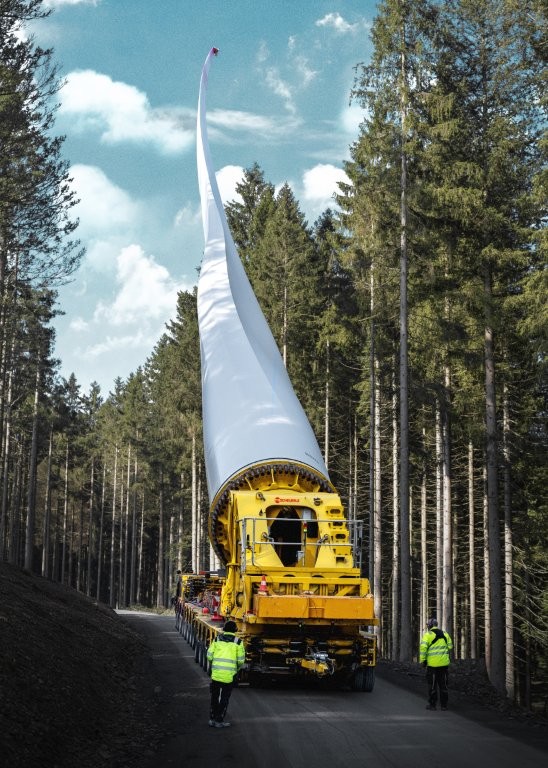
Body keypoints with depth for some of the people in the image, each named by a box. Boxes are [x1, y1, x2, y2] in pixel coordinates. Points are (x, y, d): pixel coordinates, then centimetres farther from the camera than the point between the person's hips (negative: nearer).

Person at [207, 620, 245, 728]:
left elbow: (209, 656, 4)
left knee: (215, 696, 16)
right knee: (224, 698, 7)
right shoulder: (238, 642, -1)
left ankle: (212, 719, 21)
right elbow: (241, 660, -1)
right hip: (229, 674, -2)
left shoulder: (217, 639, 4)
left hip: (216, 672, 2)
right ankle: (219, 721, 9)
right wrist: (238, 667, 20)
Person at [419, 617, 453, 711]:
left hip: (432, 663, -4)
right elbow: (450, 647, 11)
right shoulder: (445, 634, 10)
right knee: (443, 684, 10)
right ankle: (444, 705, 11)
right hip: (444, 663, 4)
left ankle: (432, 704, 9)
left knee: (432, 684, 5)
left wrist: (422, 660, -8)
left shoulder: (428, 635, -6)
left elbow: (423, 648, -16)